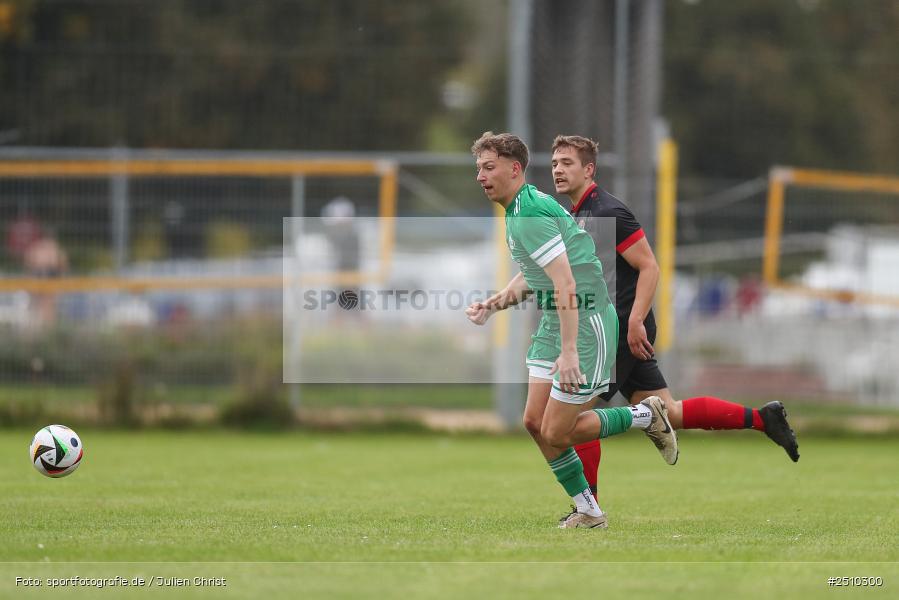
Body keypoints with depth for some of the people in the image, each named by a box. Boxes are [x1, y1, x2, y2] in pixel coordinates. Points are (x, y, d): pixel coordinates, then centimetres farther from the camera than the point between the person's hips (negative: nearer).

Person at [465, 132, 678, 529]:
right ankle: (588, 512, 14)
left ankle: (645, 416, 13)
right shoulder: (519, 209, 12)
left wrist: (569, 351, -31)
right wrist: (492, 304, 12)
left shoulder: (529, 217, -21)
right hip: (552, 323, 10)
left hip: (585, 322, -10)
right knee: (536, 422, 5)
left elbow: (566, 285, -27)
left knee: (556, 433, -6)